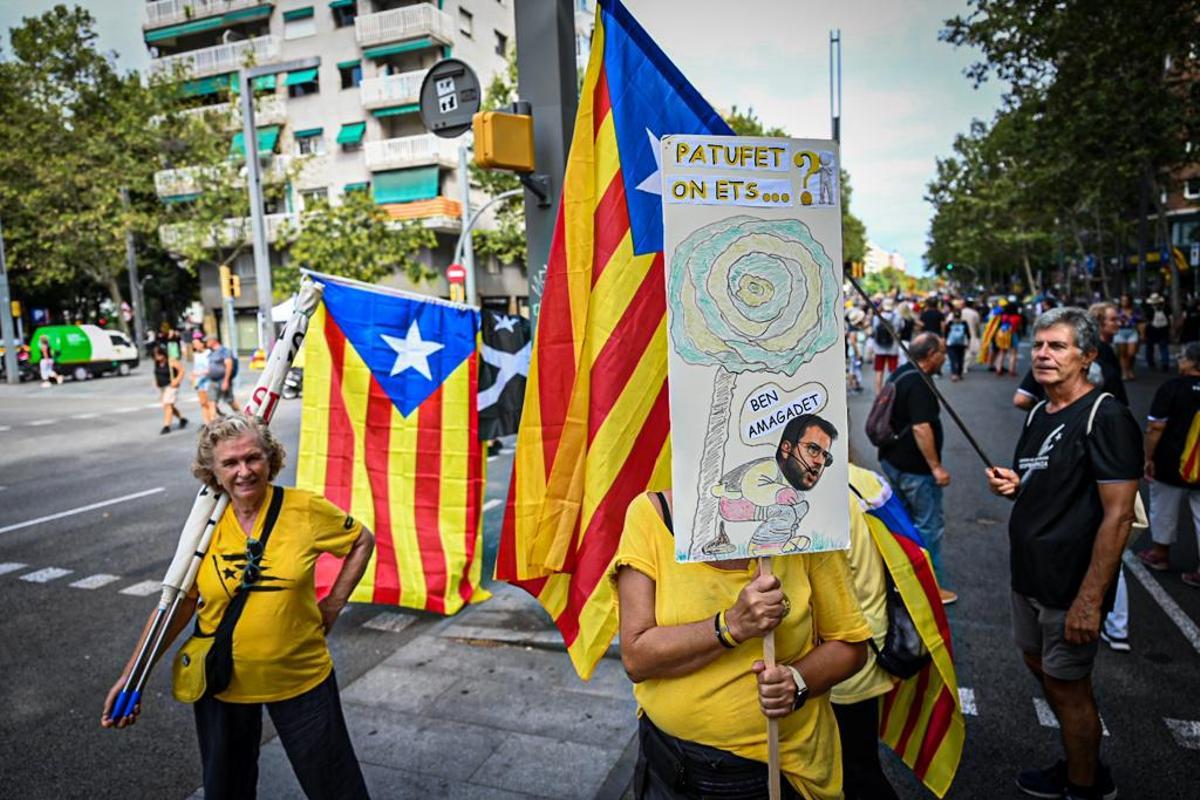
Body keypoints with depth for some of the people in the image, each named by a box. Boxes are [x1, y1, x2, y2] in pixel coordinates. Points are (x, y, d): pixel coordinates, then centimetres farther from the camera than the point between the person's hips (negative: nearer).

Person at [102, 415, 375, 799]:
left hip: (301, 679, -2)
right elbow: (178, 603, -1)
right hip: (222, 682, 2)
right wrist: (131, 677, -2)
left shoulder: (306, 510, -14)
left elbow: (362, 541, 1)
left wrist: (333, 604, -4)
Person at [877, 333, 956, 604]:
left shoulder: (899, 374, 8)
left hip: (892, 460, 10)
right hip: (915, 467, -10)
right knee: (929, 525, 3)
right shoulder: (919, 384, -22)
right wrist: (936, 466, -23)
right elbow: (921, 428, -28)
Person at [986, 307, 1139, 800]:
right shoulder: (1039, 414, 8)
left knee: (1067, 685, 5)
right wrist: (1011, 484, -1)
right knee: (1038, 663, 20)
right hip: (1029, 573, 9)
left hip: (1071, 584, -8)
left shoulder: (1106, 418, -17)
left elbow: (1118, 515, -22)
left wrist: (1090, 599, -25)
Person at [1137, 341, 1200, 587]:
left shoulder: (1172, 388, -14)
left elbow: (1156, 428, -15)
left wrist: (1149, 458, -6)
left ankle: (1161, 553, 32)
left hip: (1170, 465, -3)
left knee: (1164, 510, 15)